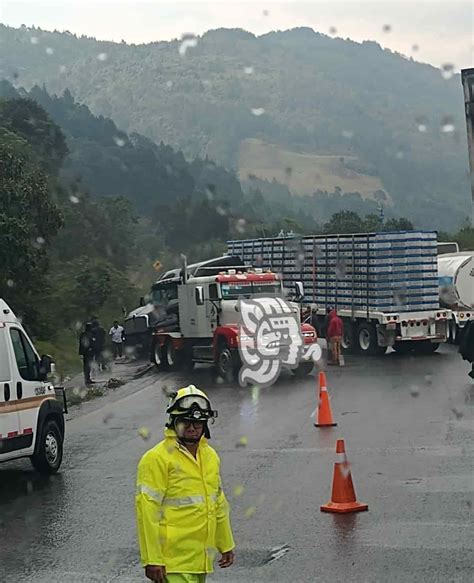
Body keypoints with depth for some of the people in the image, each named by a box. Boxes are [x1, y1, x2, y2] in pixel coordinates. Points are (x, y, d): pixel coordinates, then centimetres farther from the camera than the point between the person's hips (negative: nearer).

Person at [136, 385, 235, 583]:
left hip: (202, 558, 8)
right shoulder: (157, 459, -12)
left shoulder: (210, 456, 13)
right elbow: (147, 512, -15)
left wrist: (226, 545, 23)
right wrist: (152, 559, -17)